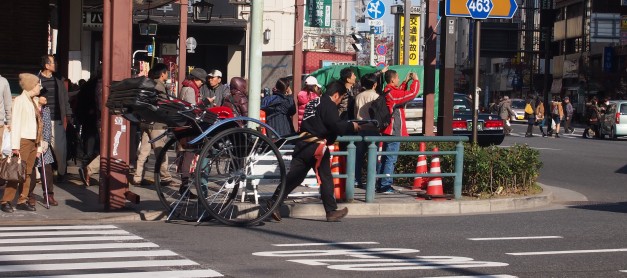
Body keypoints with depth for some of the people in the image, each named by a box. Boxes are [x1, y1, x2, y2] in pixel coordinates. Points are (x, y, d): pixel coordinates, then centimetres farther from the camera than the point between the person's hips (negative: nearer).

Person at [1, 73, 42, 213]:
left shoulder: (32, 102, 16)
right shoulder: (20, 100, -7)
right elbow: (15, 123, -12)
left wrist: (39, 143, 9)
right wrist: (15, 146, -17)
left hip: (33, 141, 8)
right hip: (23, 140, -8)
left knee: (28, 173, 6)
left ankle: (22, 201, 10)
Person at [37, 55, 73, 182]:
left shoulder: (59, 81, 12)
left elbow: (65, 99, 17)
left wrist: (68, 115, 12)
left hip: (57, 120, 3)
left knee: (60, 148, 1)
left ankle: (61, 173, 15)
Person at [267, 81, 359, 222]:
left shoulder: (314, 102, 21)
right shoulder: (329, 105, -8)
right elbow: (337, 126, -18)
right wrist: (352, 126, -1)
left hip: (302, 144, 8)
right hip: (317, 146, -8)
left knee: (294, 177, 7)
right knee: (326, 179, 1)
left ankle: (273, 202, -1)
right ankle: (332, 211, 7)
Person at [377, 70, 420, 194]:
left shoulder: (388, 92, 12)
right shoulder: (392, 93, -18)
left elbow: (400, 92, 31)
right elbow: (412, 93, -19)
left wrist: (406, 81, 24)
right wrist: (415, 80, -5)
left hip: (388, 131, 10)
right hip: (394, 131, -10)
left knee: (386, 158, 14)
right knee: (390, 159, -8)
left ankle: (381, 185, 19)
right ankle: (385, 186, -8)